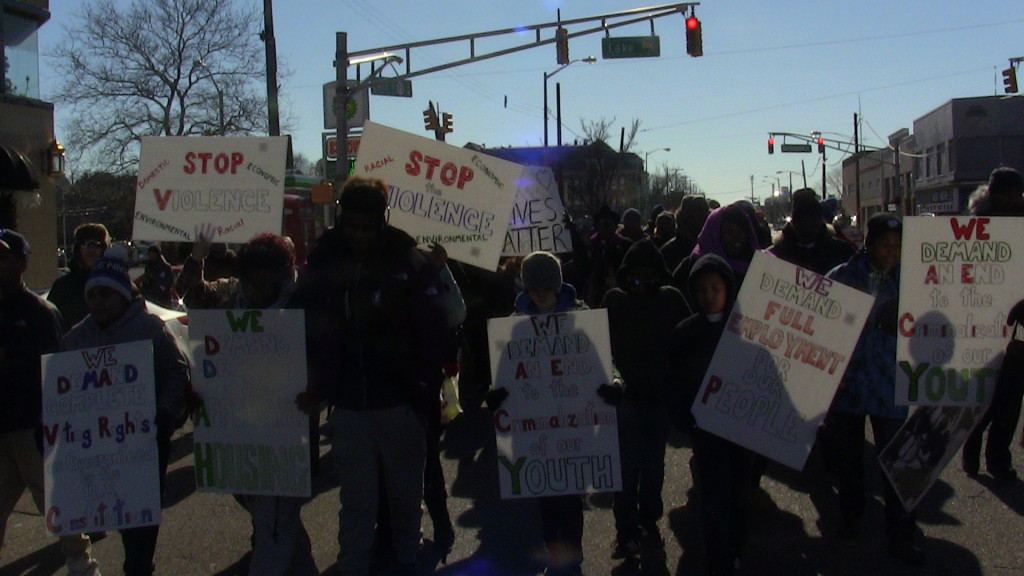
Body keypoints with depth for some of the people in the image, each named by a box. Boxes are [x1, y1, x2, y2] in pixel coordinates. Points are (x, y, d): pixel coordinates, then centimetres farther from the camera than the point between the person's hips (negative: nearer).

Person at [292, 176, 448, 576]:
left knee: (406, 492, 16)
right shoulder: (321, 265, -1)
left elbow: (432, 332, -7)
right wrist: (314, 385, -9)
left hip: (400, 404, 0)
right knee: (356, 500, 9)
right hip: (347, 405, 1)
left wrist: (426, 391, -12)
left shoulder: (409, 262, -6)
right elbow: (305, 330, 3)